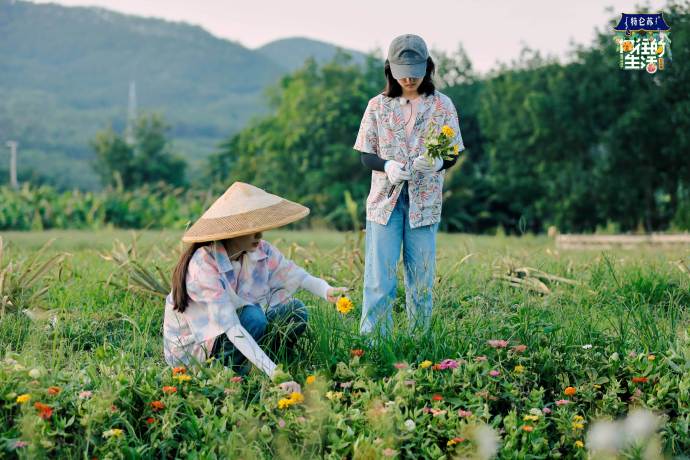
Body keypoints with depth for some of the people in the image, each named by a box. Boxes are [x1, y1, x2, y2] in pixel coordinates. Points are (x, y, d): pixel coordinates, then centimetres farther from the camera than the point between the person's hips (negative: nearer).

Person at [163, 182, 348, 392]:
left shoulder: (261, 251, -11)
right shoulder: (204, 264, -31)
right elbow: (230, 327, -37)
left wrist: (327, 292, -39)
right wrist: (273, 372, -45)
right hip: (191, 343, -7)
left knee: (295, 311, -9)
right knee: (253, 318, -30)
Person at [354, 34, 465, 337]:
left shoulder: (442, 105, 3)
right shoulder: (378, 105, 3)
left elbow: (453, 153, 3)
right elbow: (366, 155, 3)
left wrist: (438, 163, -21)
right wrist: (387, 166, -19)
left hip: (424, 201, 0)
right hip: (385, 199, 0)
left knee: (421, 278, 5)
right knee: (379, 278, -4)